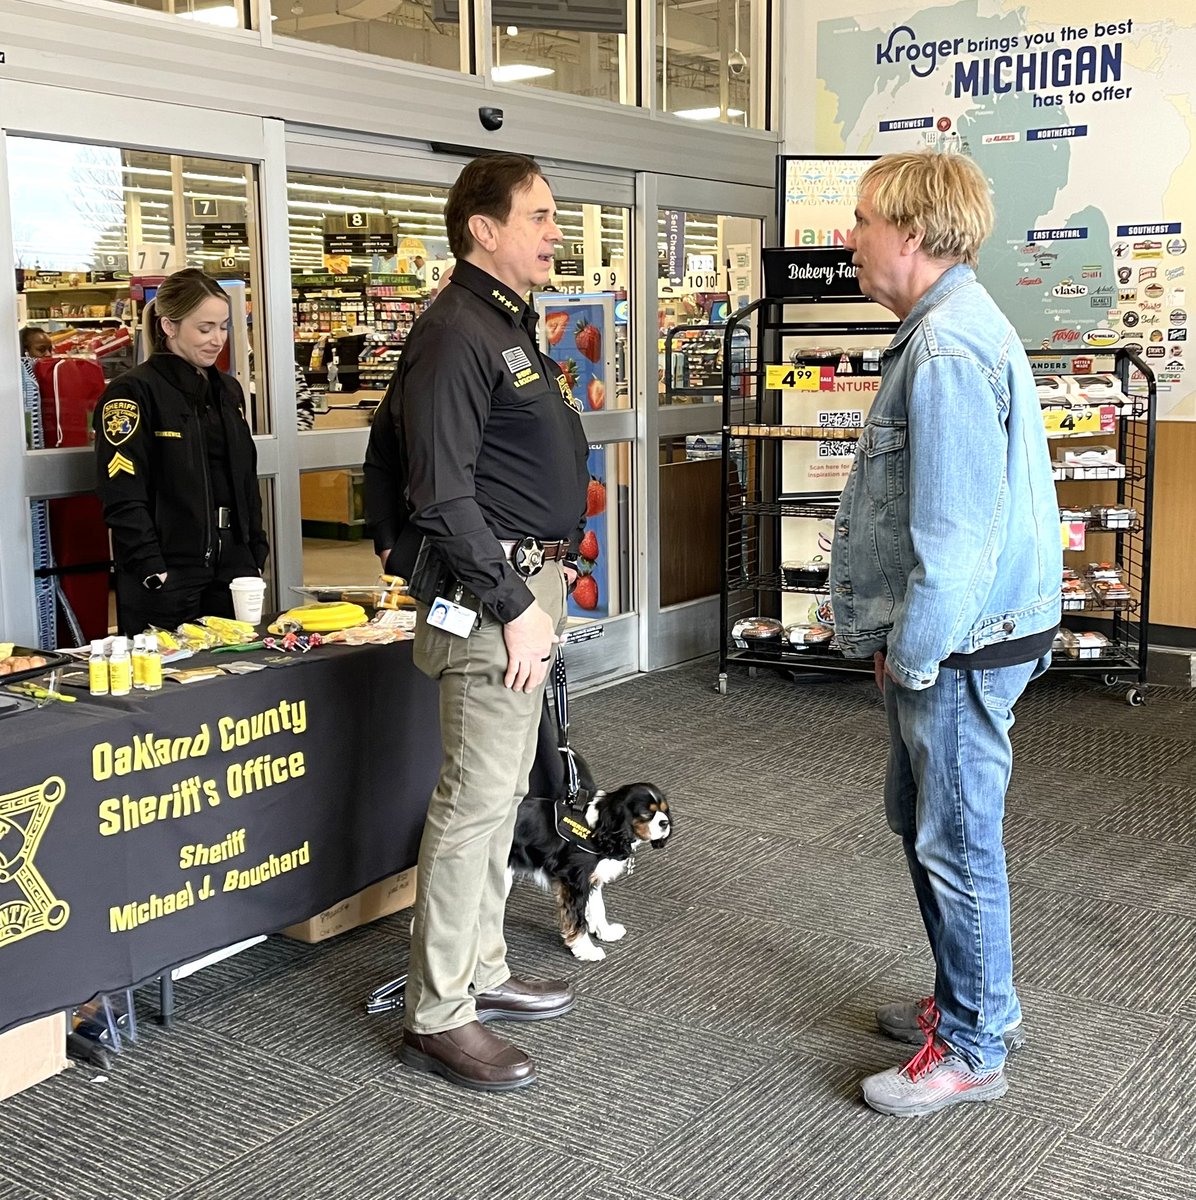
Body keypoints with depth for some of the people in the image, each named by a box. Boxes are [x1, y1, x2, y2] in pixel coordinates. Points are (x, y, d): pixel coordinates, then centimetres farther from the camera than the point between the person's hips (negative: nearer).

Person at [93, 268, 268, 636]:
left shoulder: (228, 390, 14)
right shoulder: (132, 393, -9)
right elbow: (123, 498, -15)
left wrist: (256, 556, 12)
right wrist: (153, 571, -20)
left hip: (232, 571, 7)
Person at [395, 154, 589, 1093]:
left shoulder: (513, 329, 18)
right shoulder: (455, 334, -14)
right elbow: (444, 495, -21)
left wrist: (552, 569, 16)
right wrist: (513, 605, -20)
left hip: (532, 583, 10)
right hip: (490, 593, -10)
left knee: (503, 791, 16)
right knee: (475, 800, -6)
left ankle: (481, 970, 29)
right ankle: (437, 1015, 4)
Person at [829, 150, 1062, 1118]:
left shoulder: (948, 351, -22)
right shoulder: (949, 329, 13)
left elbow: (954, 531, -26)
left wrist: (911, 654, -16)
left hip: (962, 642, -11)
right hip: (944, 637, 11)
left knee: (958, 840, 2)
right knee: (923, 822, 21)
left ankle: (972, 1049, 19)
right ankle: (971, 999, 38)